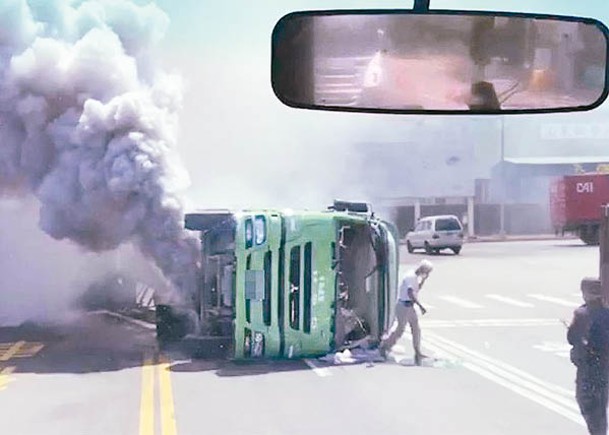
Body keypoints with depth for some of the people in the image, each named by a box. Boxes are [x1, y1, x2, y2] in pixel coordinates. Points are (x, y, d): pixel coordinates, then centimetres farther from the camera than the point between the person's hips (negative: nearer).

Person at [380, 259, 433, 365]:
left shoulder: (416, 276, 10)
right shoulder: (410, 276, -21)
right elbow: (410, 293, -32)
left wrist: (424, 279, 12)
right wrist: (420, 306, -37)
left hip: (410, 306, 9)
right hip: (404, 305, -9)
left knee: (416, 329, 8)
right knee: (400, 329, 1)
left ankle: (418, 353, 13)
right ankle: (384, 346, 19)